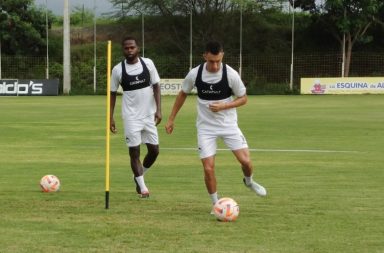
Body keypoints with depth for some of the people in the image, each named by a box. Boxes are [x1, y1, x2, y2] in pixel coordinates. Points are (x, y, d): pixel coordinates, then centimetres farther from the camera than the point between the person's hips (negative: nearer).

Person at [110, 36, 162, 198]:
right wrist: (111, 117, 1)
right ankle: (142, 187, 6)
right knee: (134, 151, -4)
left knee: (154, 150, 5)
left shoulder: (147, 63, -2)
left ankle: (138, 177, 28)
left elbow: (156, 86, 2)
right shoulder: (118, 69, -4)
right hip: (131, 116, -2)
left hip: (149, 115, 2)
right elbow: (112, 93, 4)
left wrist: (158, 109, -7)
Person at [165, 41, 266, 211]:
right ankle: (216, 204, 12)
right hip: (206, 127, 0)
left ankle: (249, 181, 27)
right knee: (208, 168, -8)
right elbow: (182, 94, 6)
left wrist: (223, 106, -21)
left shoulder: (231, 74, -16)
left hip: (228, 124, 0)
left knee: (245, 161, -8)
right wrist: (171, 119, 8)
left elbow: (243, 98, -5)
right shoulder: (194, 74, -11)